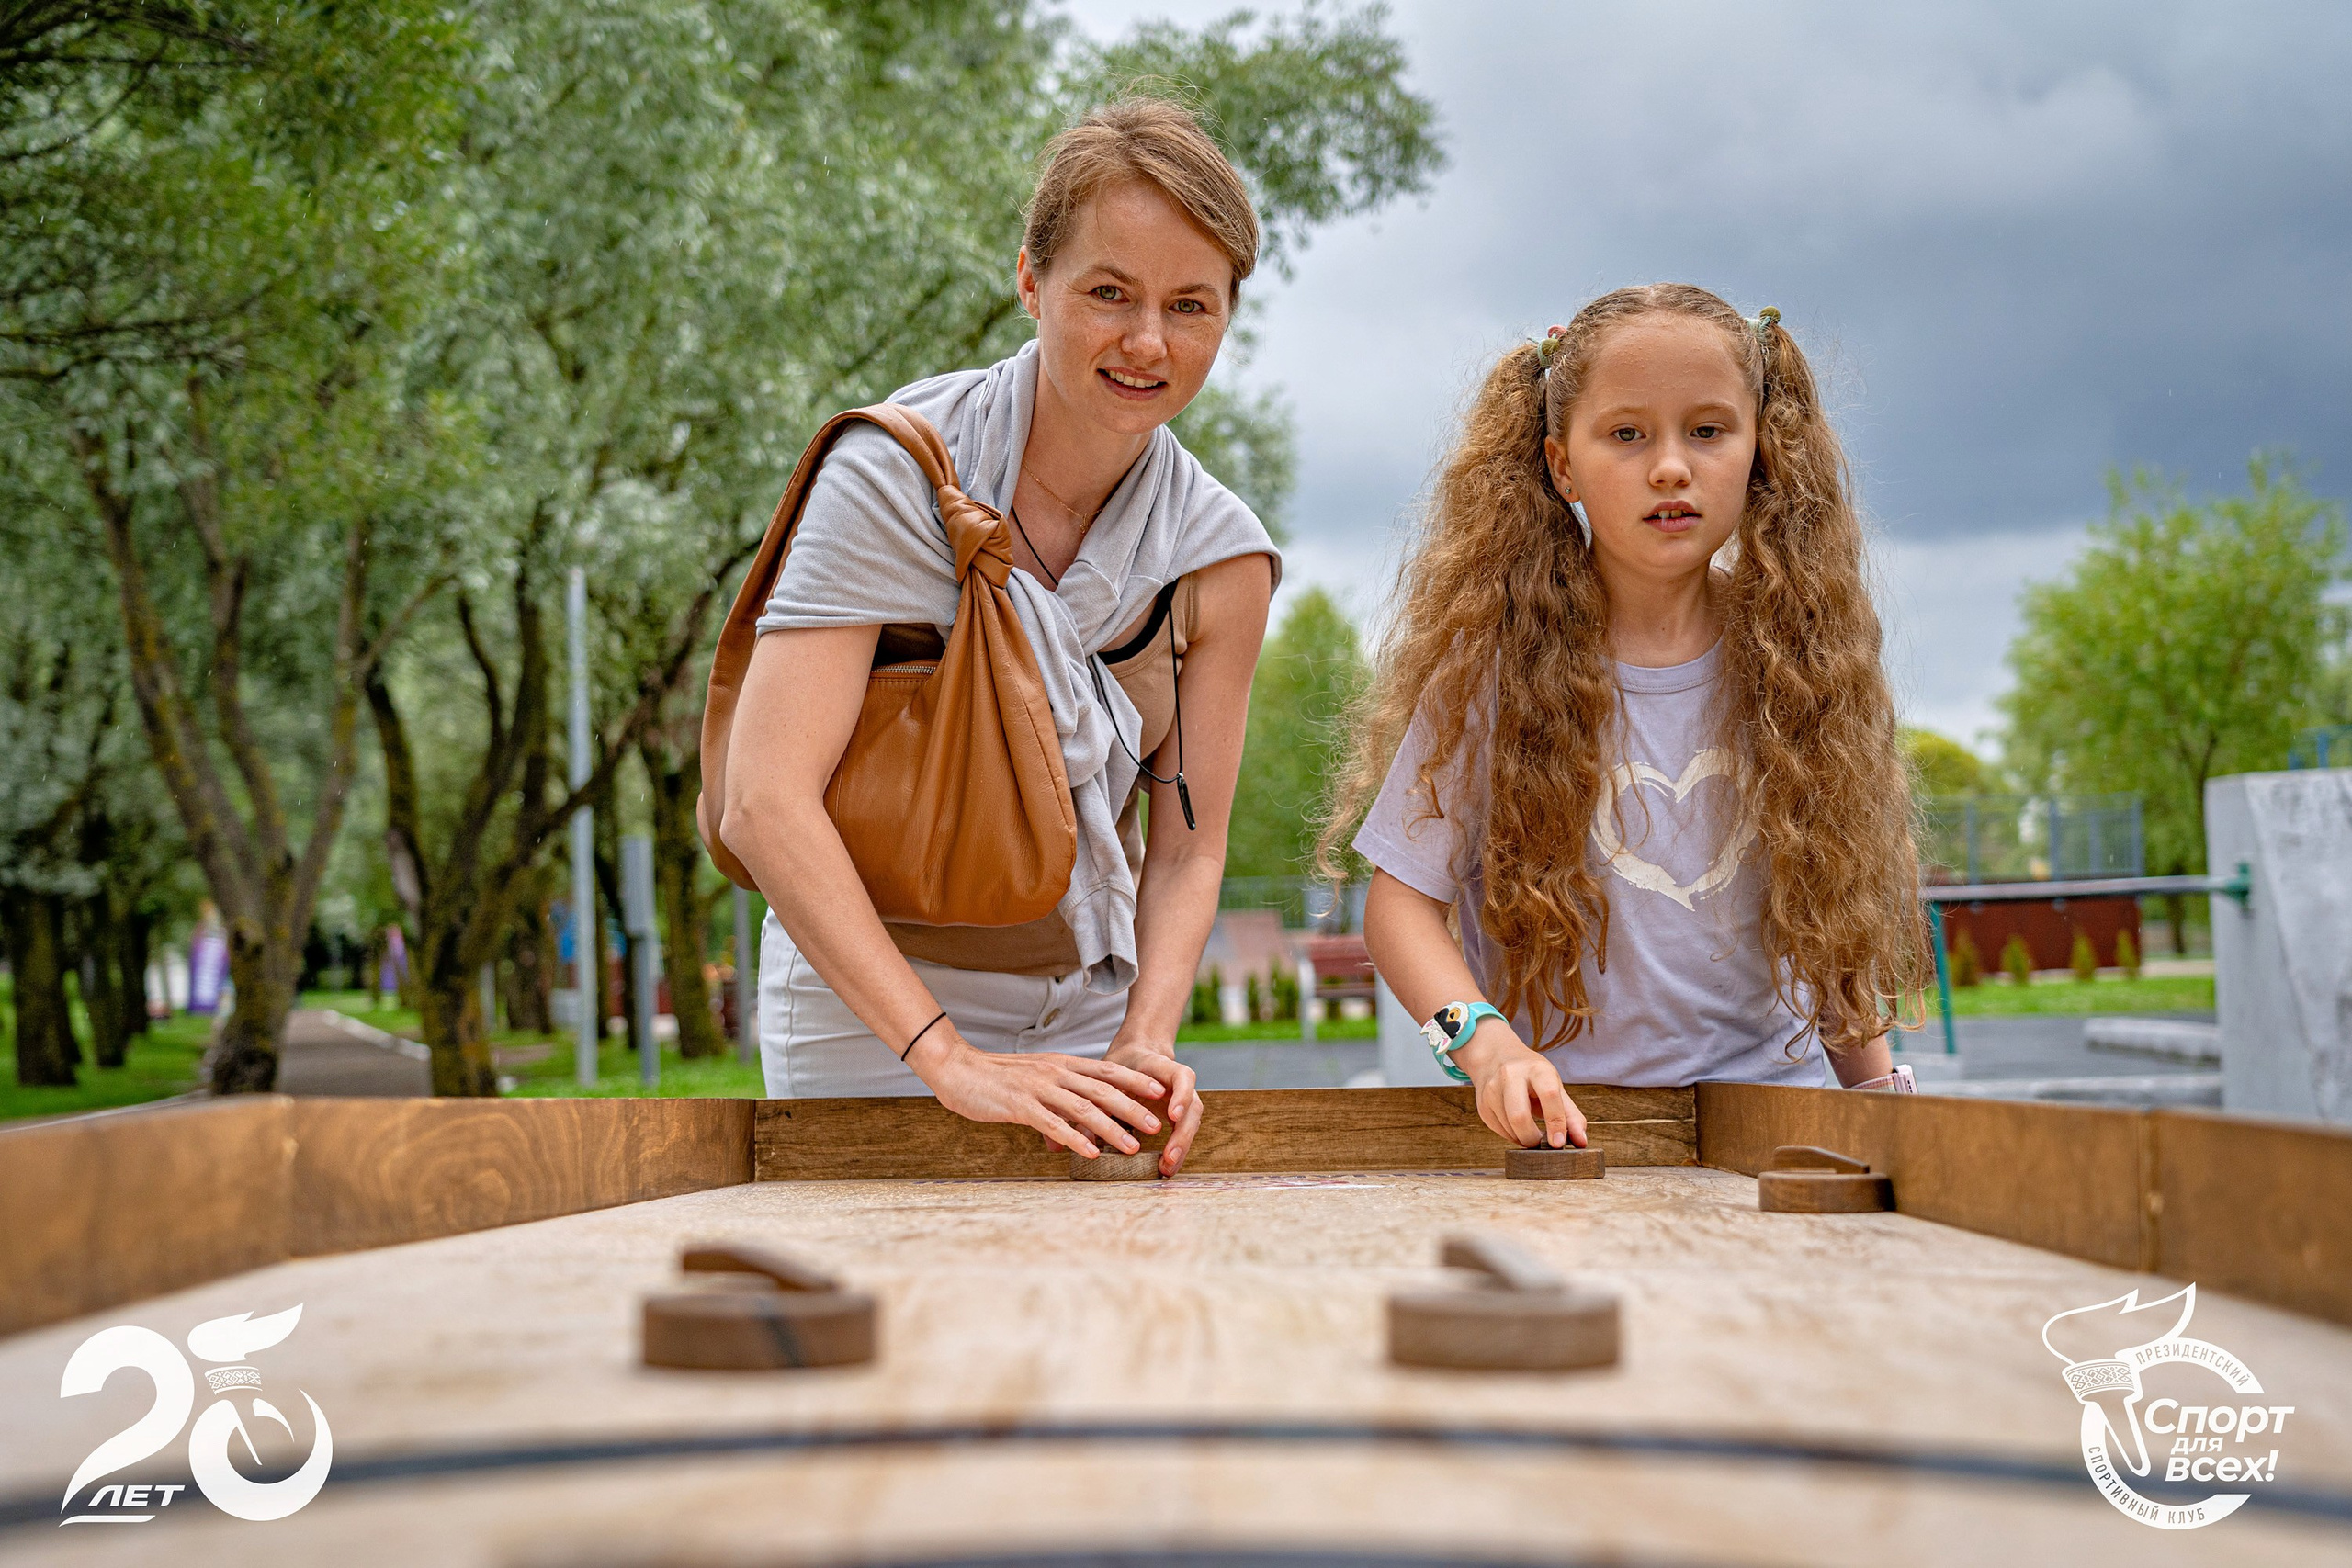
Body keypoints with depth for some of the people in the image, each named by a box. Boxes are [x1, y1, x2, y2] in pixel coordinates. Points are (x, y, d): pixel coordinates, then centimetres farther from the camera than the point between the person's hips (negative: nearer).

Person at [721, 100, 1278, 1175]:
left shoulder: (1218, 559, -3)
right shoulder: (898, 476, -16)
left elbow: (1186, 851, 0)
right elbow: (764, 805, -24)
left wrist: (1145, 1045, -19)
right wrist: (951, 1060, -30)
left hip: (1088, 1016, 4)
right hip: (871, 1020, -3)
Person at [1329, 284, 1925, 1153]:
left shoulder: (1790, 667, 4)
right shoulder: (1497, 667, -6)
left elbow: (1829, 914, 12)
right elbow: (1402, 895, -6)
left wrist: (1882, 1102, 4)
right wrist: (1488, 1043, -22)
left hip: (1769, 1102, 2)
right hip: (1565, 1118, -2)